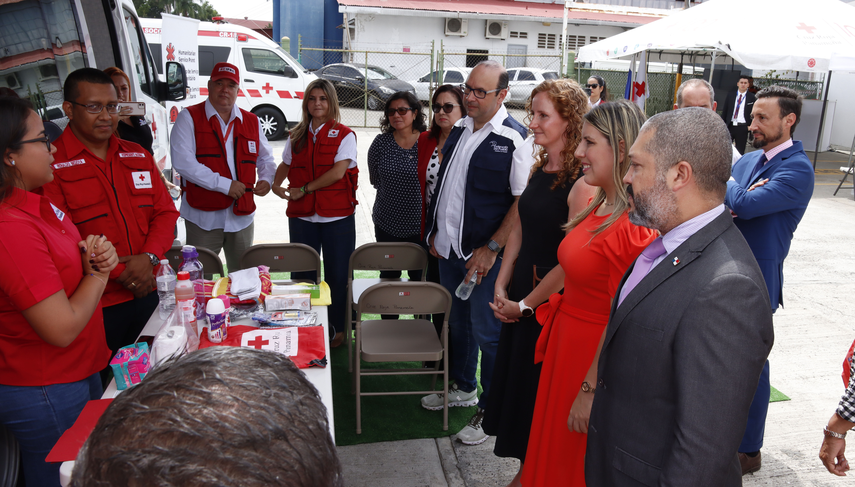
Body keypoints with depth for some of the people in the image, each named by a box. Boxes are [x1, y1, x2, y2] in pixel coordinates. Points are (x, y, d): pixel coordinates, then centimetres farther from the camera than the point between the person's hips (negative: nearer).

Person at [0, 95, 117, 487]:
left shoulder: (34, 204, 1)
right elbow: (62, 329, -28)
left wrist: (93, 252, -7)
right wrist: (98, 273, -12)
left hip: (79, 373, 9)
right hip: (47, 392, -9)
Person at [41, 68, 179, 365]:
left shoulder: (137, 156, 11)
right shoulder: (52, 166, -9)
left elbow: (165, 212, 9)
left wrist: (149, 257, -8)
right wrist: (119, 273, -14)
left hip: (147, 294, 5)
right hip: (95, 307, -5)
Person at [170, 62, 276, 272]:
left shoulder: (251, 121, 13)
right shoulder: (189, 118, -1)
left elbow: (265, 157, 23)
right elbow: (182, 161, -13)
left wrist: (266, 179, 0)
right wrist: (224, 184, -18)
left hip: (242, 216, 4)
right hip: (203, 217, -4)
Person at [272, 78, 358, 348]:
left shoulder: (344, 135, -2)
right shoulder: (297, 136, 12)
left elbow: (338, 172, -14)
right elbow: (285, 165, 24)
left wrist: (304, 189, -11)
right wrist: (276, 185, 3)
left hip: (337, 216, -4)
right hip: (302, 215, 4)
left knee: (338, 275, 3)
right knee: (301, 274, 9)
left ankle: (340, 329, 18)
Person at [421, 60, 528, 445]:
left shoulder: (514, 138, -15)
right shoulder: (459, 129, 8)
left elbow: (524, 201, -17)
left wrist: (491, 248, -17)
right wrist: (436, 232, 12)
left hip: (484, 255, -7)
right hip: (449, 248, 7)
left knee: (487, 333, 4)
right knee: (457, 322, 21)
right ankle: (463, 388, 41)